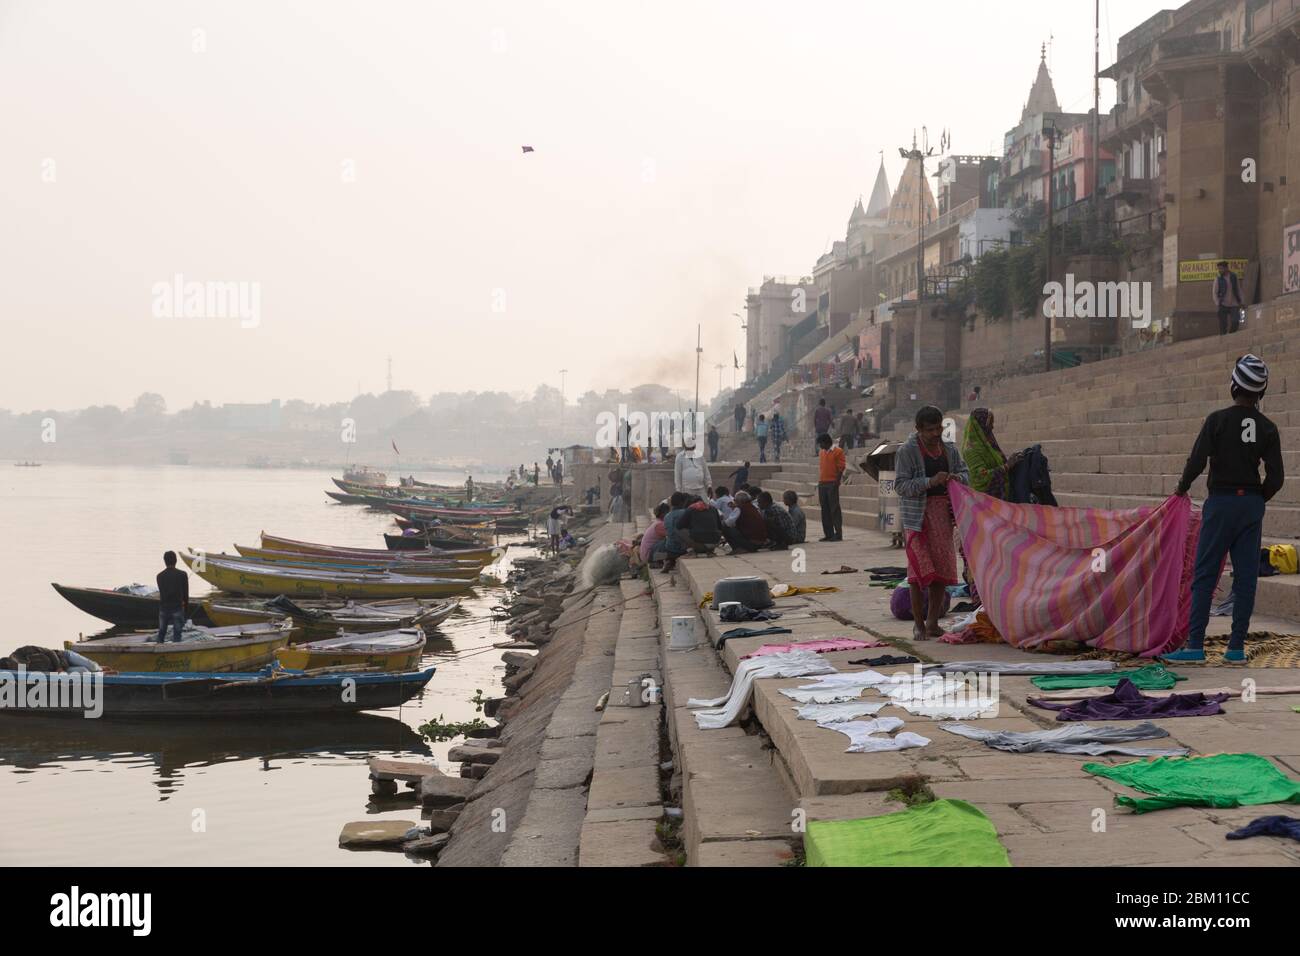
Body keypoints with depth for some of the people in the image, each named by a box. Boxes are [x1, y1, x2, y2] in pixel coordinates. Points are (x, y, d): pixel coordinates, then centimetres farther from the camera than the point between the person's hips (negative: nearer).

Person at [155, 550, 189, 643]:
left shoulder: (160, 576, 4)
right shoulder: (182, 575, -5)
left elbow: (161, 593, 13)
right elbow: (186, 594, -1)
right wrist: (186, 610, 8)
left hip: (163, 608, 3)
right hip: (177, 608, -3)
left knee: (161, 633, 11)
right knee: (177, 634, 1)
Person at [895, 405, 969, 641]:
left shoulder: (949, 449, 11)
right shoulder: (907, 451, -6)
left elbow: (965, 473, 18)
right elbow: (901, 485, -12)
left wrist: (956, 478, -6)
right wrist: (930, 482, -23)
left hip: (943, 514, 5)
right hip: (918, 515, -5)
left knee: (942, 567, 4)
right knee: (919, 568, -8)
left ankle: (932, 622, 13)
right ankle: (918, 623, 1)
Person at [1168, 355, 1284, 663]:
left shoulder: (1218, 420, -9)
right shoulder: (1268, 428, 2)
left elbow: (1196, 461, -12)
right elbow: (1276, 477, 1)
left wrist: (1182, 488, 5)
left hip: (1221, 502, -4)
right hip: (1252, 505, 4)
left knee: (1204, 575, -1)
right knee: (1246, 577, 6)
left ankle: (1195, 645, -5)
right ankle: (1237, 647, 7)